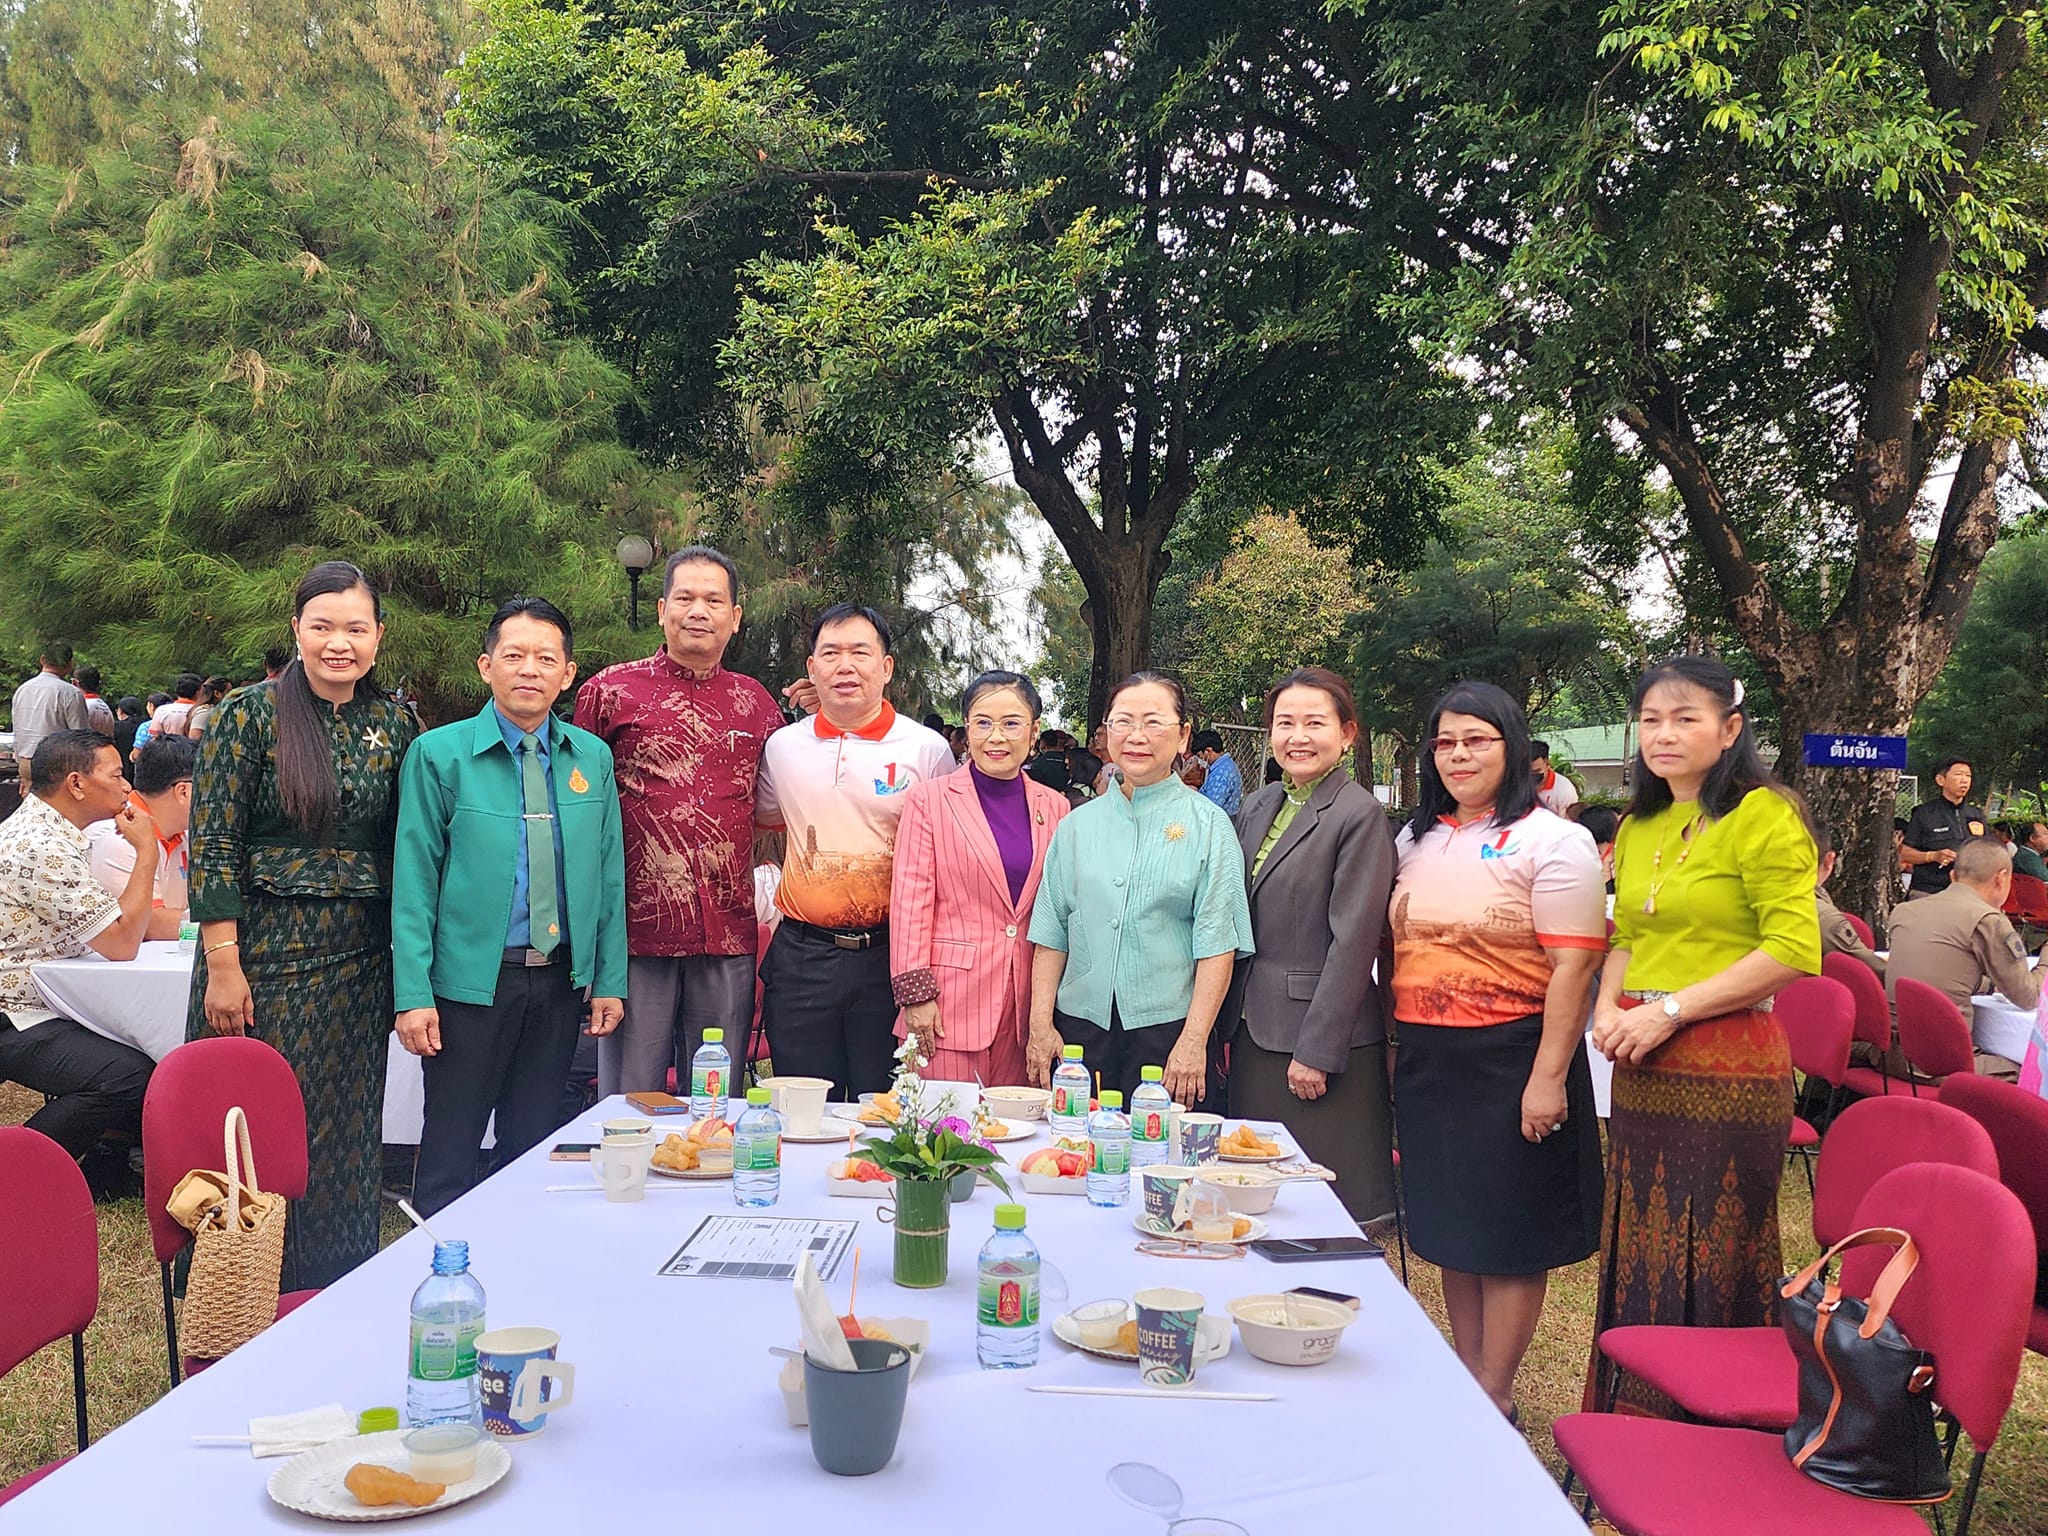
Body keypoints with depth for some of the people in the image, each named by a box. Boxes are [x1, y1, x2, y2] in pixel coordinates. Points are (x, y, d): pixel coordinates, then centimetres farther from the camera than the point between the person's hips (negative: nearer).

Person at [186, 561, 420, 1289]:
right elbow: (212, 847, -8)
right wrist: (223, 966, -12)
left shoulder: (395, 723, 5)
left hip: (361, 960, 4)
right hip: (266, 952, -3)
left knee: (347, 1130, 10)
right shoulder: (249, 715, -6)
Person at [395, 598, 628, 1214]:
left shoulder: (592, 758, 6)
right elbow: (414, 880, -6)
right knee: (450, 1152, 5)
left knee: (532, 1148, 15)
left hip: (561, 980, 4)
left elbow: (609, 874, 9)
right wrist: (413, 995, -12)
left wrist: (609, 981, 5)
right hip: (471, 979, -3)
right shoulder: (440, 755, -5)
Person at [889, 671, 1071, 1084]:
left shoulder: (1054, 808, 10)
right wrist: (915, 993, -8)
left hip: (1028, 999, 3)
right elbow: (909, 899, -3)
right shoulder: (929, 799, 0)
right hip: (951, 998, -3)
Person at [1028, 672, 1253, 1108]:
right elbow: (1051, 935, 10)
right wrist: (1040, 1024, 2)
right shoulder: (1077, 825, 10)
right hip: (1080, 1028, 3)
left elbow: (1217, 945, -5)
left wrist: (1194, 1042, -11)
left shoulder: (1208, 825, 0)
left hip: (1167, 1029, -3)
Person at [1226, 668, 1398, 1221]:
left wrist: (1316, 1051, -16)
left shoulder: (1360, 816, -10)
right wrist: (1226, 1024, 11)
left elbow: (1353, 942, -14)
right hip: (1252, 1032, 7)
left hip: (1322, 1036, -7)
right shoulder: (1258, 806, 11)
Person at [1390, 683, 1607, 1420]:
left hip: (1509, 1058, -6)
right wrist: (1396, 1049, 12)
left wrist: (1548, 1077, -19)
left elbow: (1573, 967, -15)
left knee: (1509, 1232, 4)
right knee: (1447, 1225, 14)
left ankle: (1495, 1396, 16)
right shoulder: (1416, 839, 11)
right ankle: (1464, 1379, 27)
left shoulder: (1551, 841, -9)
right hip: (1426, 1060, 6)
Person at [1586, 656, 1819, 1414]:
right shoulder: (1638, 828, 13)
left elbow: (1795, 949, -16)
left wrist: (1670, 1010, -16)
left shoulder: (1762, 816, -9)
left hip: (1728, 1067, -7)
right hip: (1643, 1070, 7)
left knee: (1711, 1262, 2)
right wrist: (1609, 1007, 1)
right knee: (1637, 1257, 13)